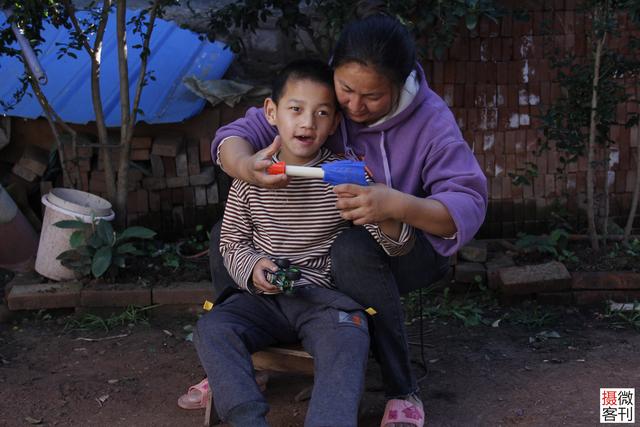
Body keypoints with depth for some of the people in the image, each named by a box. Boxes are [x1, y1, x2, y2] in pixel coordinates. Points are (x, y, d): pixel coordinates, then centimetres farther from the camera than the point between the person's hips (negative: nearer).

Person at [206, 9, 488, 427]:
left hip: (404, 244, -4)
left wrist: (398, 204, -49)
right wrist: (247, 166, -41)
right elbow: (236, 135, -15)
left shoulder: (430, 119, -21)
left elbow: (469, 205, -29)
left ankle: (404, 392, -21)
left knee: (353, 250, -40)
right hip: (319, 237, 5)